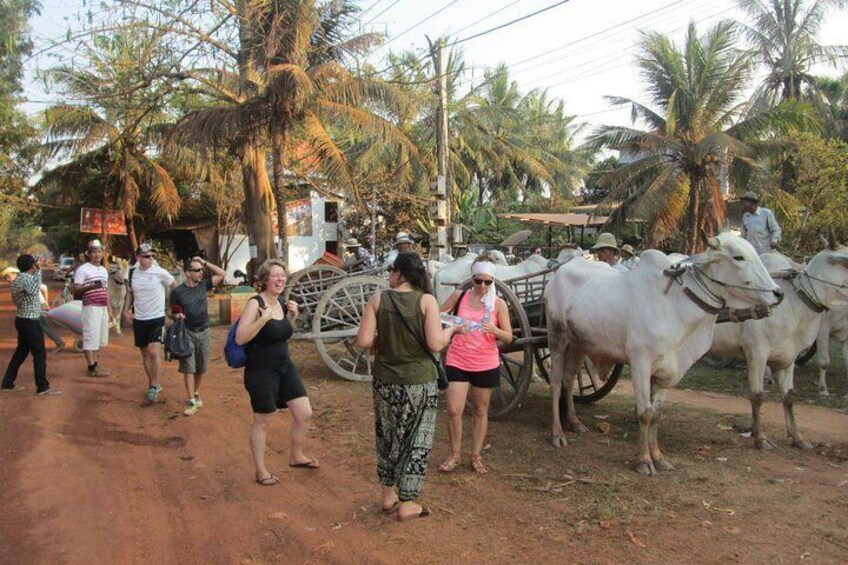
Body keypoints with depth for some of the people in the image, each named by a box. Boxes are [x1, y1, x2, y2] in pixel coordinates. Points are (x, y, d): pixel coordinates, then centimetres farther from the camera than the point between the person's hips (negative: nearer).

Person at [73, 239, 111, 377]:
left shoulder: (104, 270, 16)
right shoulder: (82, 269, -6)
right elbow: (76, 290, -10)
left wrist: (109, 310, 19)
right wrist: (90, 286, -27)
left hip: (103, 308, 8)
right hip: (91, 308, -8)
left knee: (99, 338, 12)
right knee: (91, 337, -6)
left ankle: (96, 365, 21)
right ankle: (91, 368, -2)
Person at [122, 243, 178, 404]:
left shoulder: (160, 272, -10)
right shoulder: (132, 273, 3)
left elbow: (175, 287, 2)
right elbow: (130, 293, 16)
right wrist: (126, 311, 5)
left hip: (157, 318, -5)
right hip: (139, 319, 5)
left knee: (154, 352, -14)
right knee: (145, 353, 12)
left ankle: (154, 388, -6)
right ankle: (153, 384, 26)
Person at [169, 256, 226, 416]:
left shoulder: (203, 285, 3)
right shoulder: (178, 291, -6)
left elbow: (222, 274, 2)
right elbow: (170, 312, 1)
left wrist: (205, 262, -3)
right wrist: (176, 316, -22)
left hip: (204, 332, 4)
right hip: (187, 333, -3)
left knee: (202, 368, 11)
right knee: (188, 368, -3)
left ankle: (196, 393, 30)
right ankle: (192, 401, 1)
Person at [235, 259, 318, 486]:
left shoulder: (282, 302, 4)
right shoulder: (255, 303, -17)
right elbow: (240, 338, -23)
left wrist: (293, 316, 2)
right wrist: (264, 318, -32)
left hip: (285, 366, 7)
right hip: (260, 371, -7)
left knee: (304, 413, 7)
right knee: (262, 421, 8)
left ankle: (296, 456, 31)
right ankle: (261, 471, 27)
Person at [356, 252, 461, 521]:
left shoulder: (378, 299, -5)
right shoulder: (426, 300, -11)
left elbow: (363, 341, -9)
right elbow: (435, 344, -16)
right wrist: (451, 330, 3)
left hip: (385, 381, 3)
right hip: (419, 381, -2)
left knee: (388, 437, 20)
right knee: (417, 440, 12)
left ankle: (389, 495, 34)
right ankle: (406, 504, 20)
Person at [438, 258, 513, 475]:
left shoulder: (499, 304, -4)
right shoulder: (459, 296, -2)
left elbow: (508, 337, -5)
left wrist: (494, 329, -25)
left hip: (486, 365, 0)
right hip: (457, 361, 0)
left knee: (480, 411, 11)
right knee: (454, 410, -5)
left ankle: (476, 456, 26)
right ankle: (455, 454, 16)